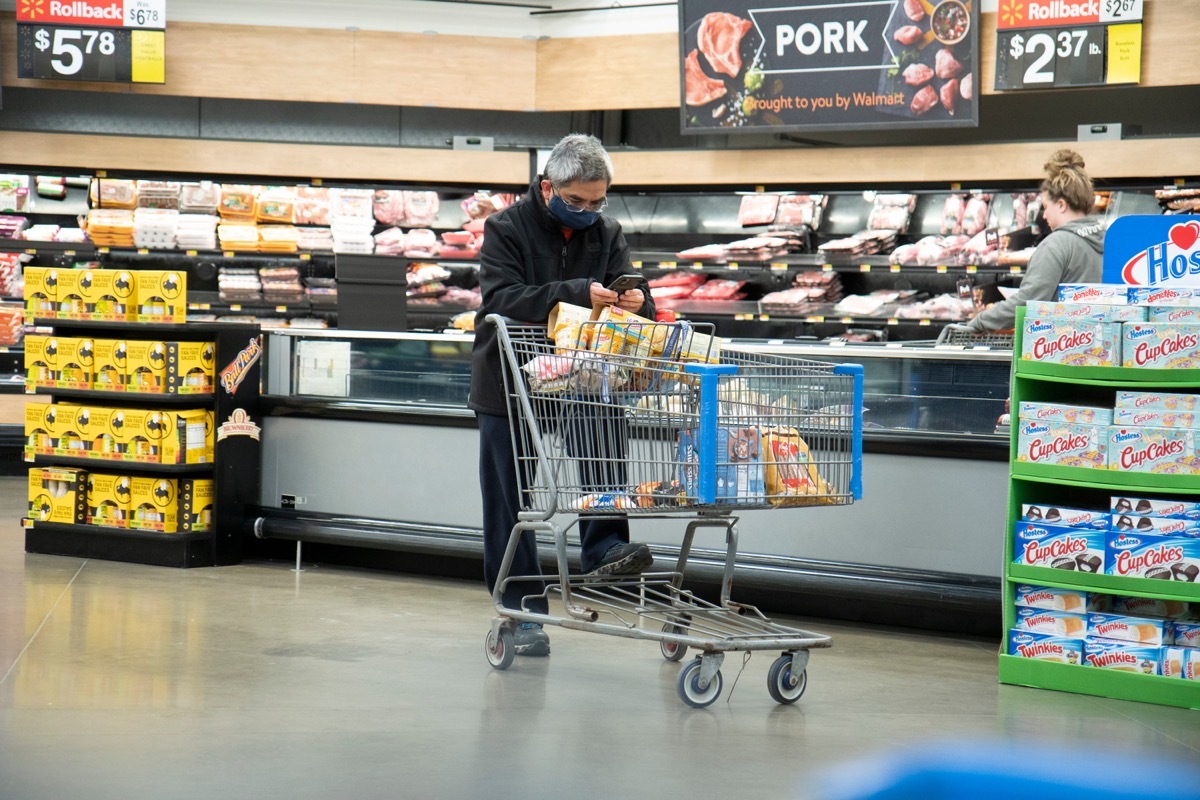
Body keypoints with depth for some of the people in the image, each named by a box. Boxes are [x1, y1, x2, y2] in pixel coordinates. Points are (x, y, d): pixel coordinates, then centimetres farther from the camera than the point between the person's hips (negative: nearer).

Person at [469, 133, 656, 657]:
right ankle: (522, 611, 13)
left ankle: (603, 545, -30)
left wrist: (635, 302, -27)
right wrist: (575, 294, -35)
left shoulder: (607, 234, 5)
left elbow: (628, 287, -1)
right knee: (511, 502, 3)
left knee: (604, 424, -31)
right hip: (508, 383, -2)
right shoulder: (506, 229, -8)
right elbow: (500, 299, -23)